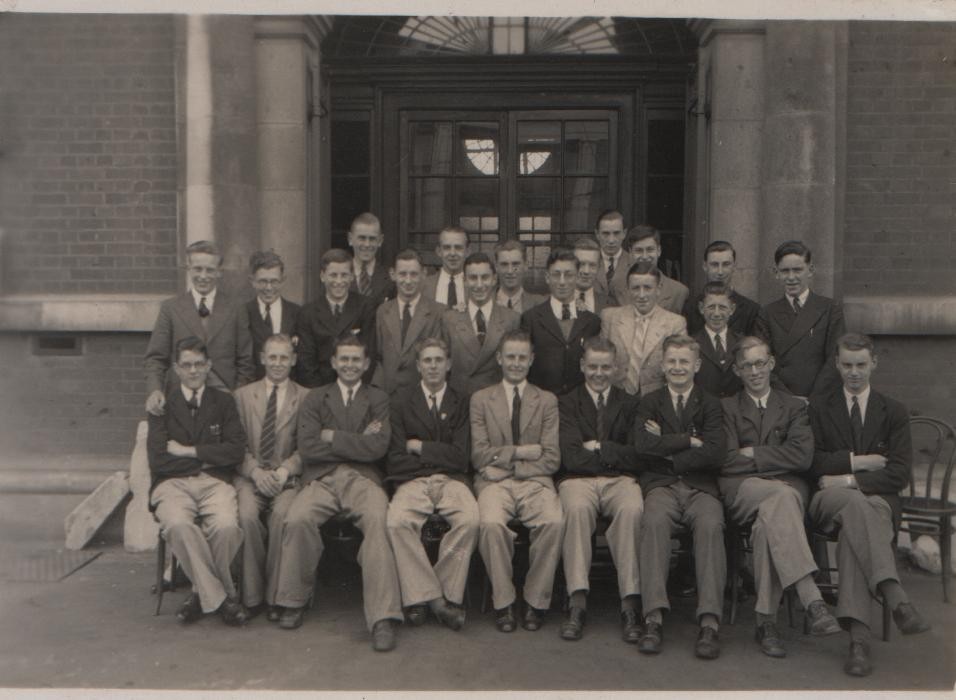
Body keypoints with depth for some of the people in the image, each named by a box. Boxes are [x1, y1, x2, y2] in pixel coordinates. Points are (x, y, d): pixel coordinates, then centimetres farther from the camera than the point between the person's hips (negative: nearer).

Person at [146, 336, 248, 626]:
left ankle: (203, 592, -4)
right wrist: (208, 457, 1)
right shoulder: (162, 405, 12)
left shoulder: (223, 402, 16)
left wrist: (188, 451, -1)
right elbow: (158, 460, 0)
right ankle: (220, 596, -16)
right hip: (173, 484, 0)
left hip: (215, 482, 1)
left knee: (226, 526, -32)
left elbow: (236, 450, 2)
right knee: (177, 524, -35)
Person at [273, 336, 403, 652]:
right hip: (321, 480, 1)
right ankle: (294, 601, -9)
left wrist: (332, 436, -1)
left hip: (362, 478, -1)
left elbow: (377, 447, -1)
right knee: (297, 519, -31)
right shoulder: (315, 398, 18)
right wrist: (357, 442, 0)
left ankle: (383, 618, -33)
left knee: (378, 520, -33)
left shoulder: (378, 399, 16)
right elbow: (307, 447, 2)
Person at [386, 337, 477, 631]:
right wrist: (438, 455, -4)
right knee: (397, 521, -31)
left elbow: (460, 457, 4)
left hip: (452, 480, 0)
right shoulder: (401, 401, 12)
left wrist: (419, 447, 1)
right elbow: (396, 456, 3)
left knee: (469, 520, -31)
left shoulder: (461, 403, 13)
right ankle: (434, 598, -20)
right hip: (412, 481, 0)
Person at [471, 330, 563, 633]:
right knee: (491, 523, -34)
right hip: (494, 482, 0)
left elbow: (552, 460, 4)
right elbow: (479, 456, 4)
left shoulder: (547, 401, 14)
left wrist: (505, 464, -5)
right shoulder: (480, 399, 13)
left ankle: (536, 601, -13)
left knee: (554, 522, -31)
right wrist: (519, 452, -4)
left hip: (535, 482, 1)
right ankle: (503, 601, -15)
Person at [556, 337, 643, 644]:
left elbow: (635, 455, 5)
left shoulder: (629, 404, 19)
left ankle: (630, 604, -32)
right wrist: (614, 454, 0)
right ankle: (578, 603, -35)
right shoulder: (567, 403, 14)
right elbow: (571, 456, -1)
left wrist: (598, 448, -1)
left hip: (620, 480, 1)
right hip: (578, 480, -1)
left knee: (632, 509, -34)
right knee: (577, 508, -36)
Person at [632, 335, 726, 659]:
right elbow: (642, 446, -2)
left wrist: (668, 451, 0)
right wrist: (689, 441, -2)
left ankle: (709, 623, -36)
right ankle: (654, 618, -37)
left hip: (701, 487, 0)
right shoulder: (650, 402, 18)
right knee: (655, 521, -34)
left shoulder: (710, 404, 16)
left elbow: (715, 453, -1)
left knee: (711, 525, -32)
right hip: (661, 486, 0)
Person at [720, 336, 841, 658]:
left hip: (787, 489, 1)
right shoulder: (726, 408, 18)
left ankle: (766, 621, -34)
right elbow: (727, 462, 2)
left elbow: (802, 457, 1)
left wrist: (753, 454, 0)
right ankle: (812, 600, -47)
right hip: (741, 490, -1)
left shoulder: (794, 407, 21)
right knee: (782, 497, -37)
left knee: (768, 520, -37)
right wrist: (775, 458, -3)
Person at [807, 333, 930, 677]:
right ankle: (895, 596, -54)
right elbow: (813, 464, 6)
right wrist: (858, 461, -4)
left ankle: (858, 634, -49)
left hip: (877, 500, 0)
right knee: (854, 504, -39)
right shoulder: (818, 407, 17)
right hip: (828, 500, 0)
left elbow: (900, 474, 2)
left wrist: (850, 480, -10)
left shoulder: (895, 412, 16)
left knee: (852, 528, -38)